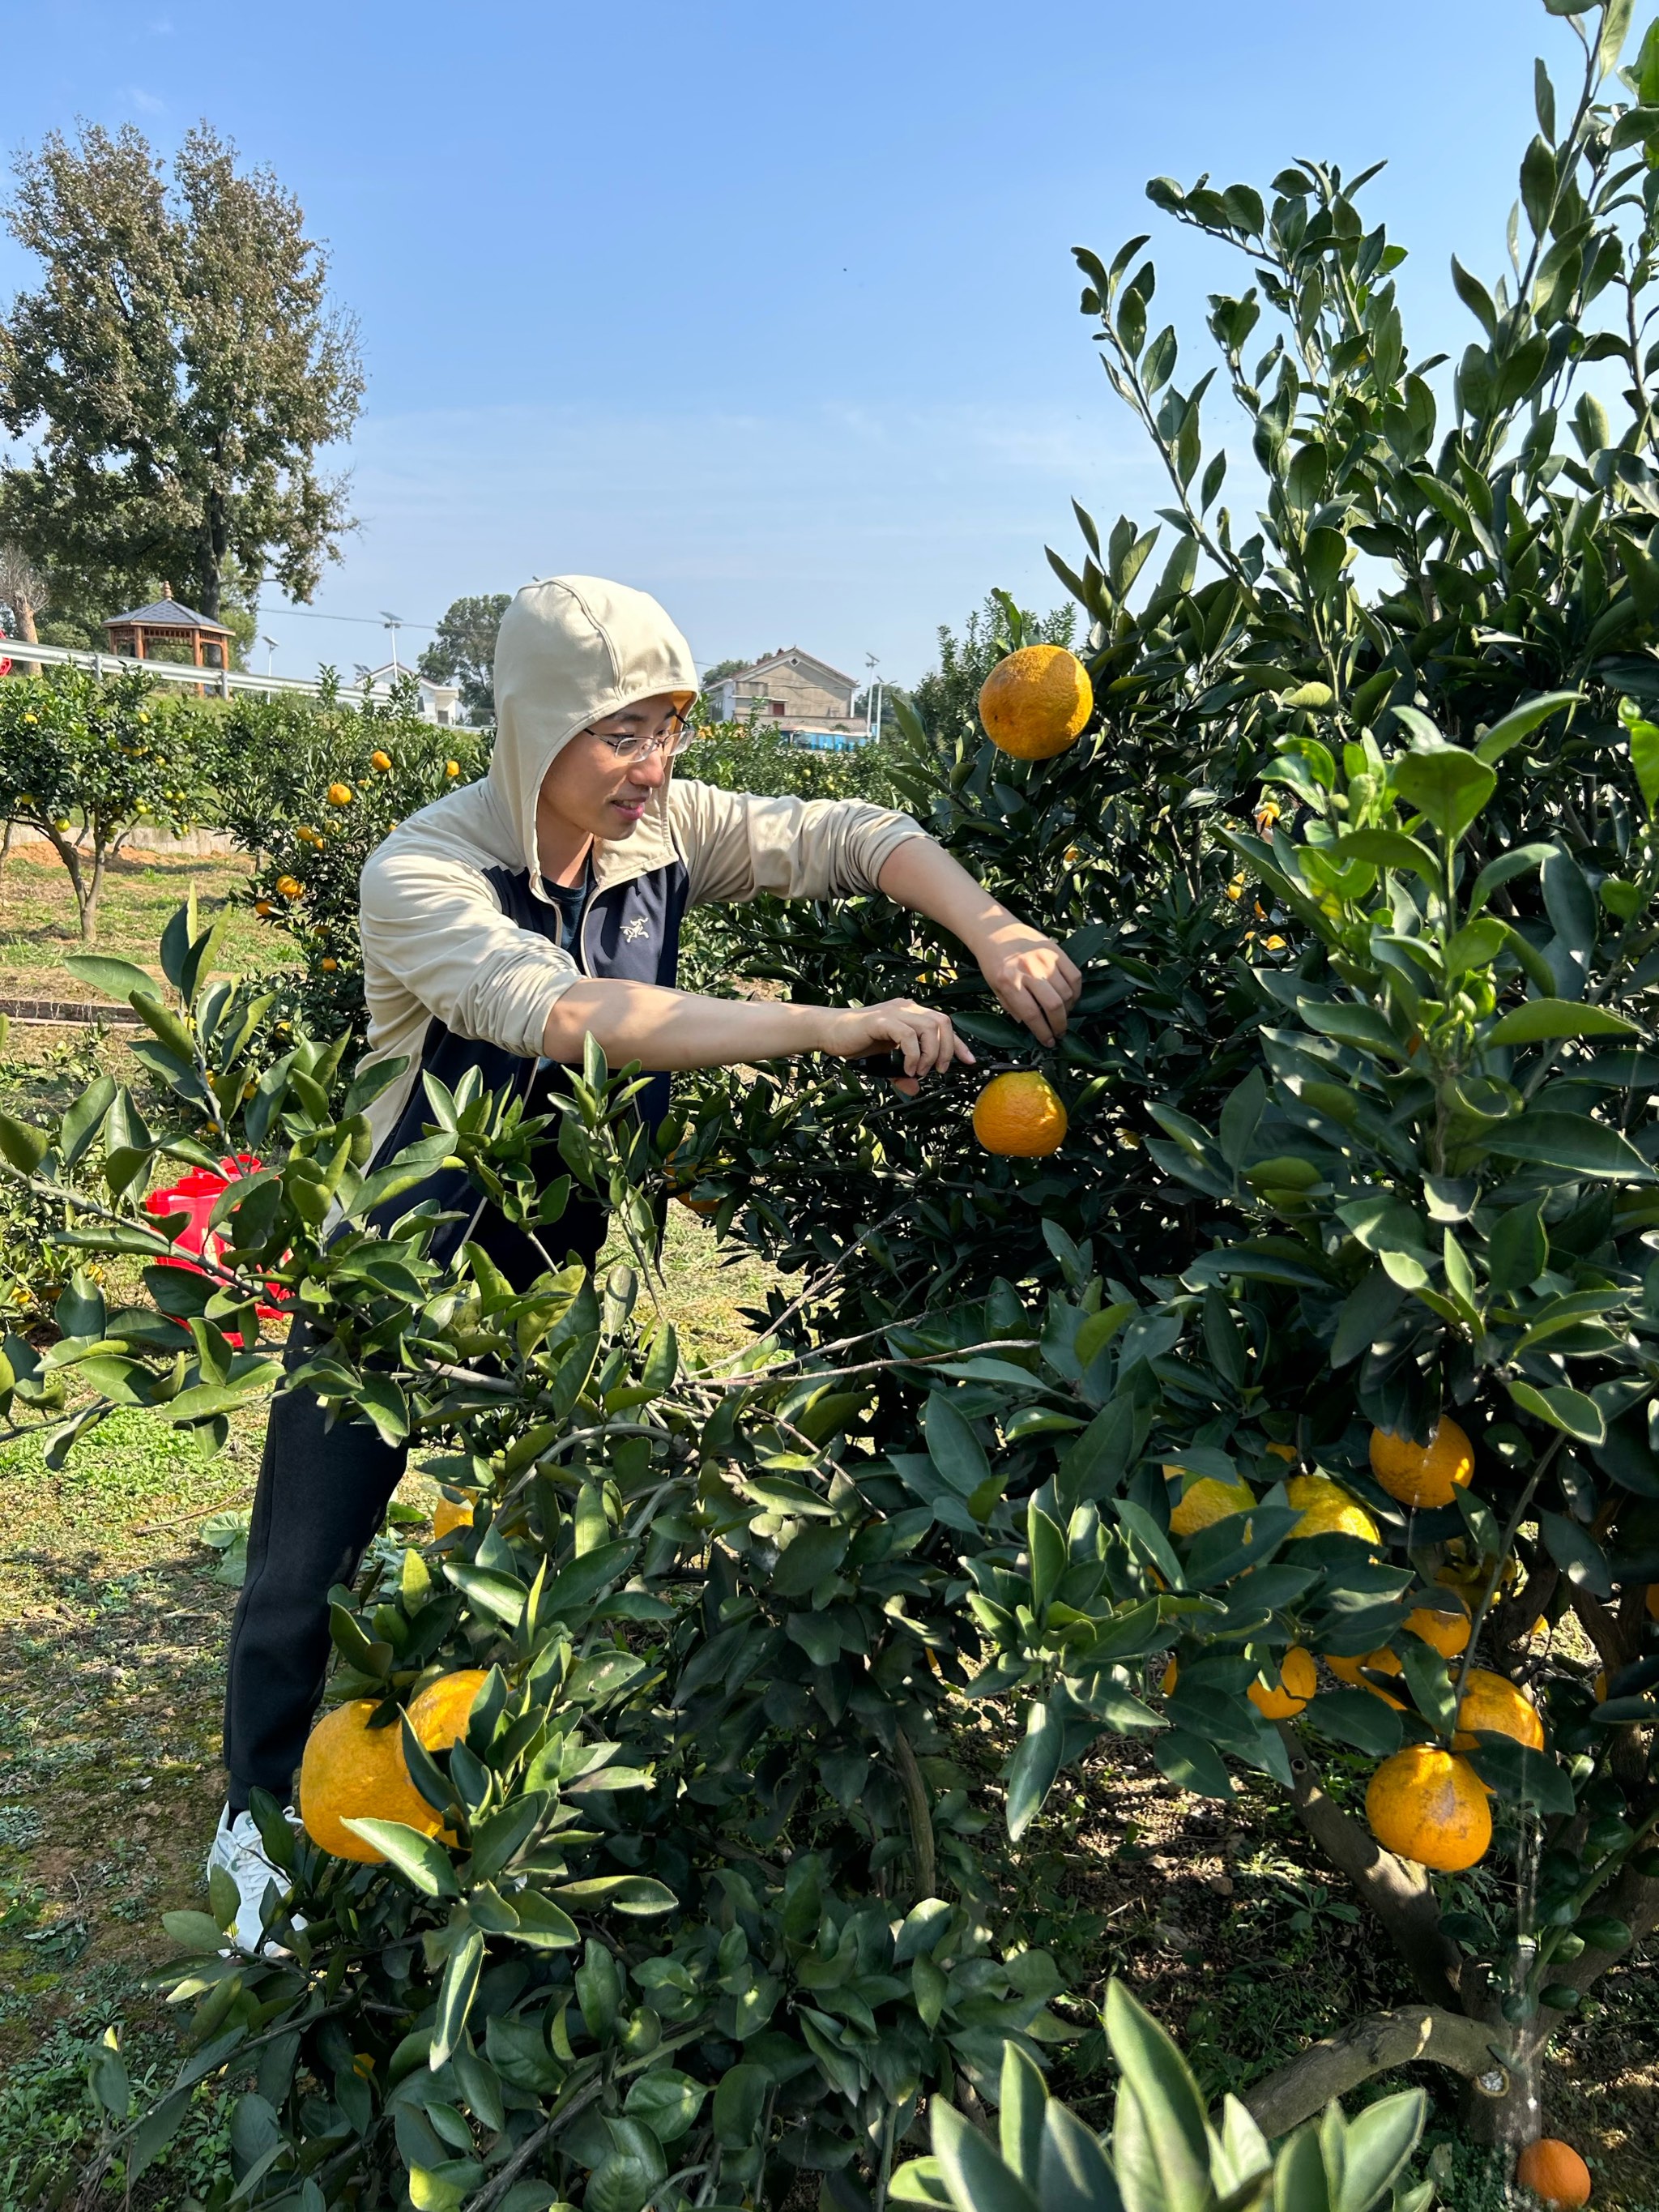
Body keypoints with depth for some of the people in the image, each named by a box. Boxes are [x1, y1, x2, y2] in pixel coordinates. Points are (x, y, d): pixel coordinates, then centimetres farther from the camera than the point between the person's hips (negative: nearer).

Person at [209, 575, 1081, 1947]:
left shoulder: (665, 831, -11)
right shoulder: (424, 871, -26)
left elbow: (848, 837, -13)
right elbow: (563, 1013, -42)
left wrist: (997, 935, -32)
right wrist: (828, 1028, -48)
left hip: (551, 1270, 4)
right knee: (307, 1568, 9)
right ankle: (261, 1826, 36)